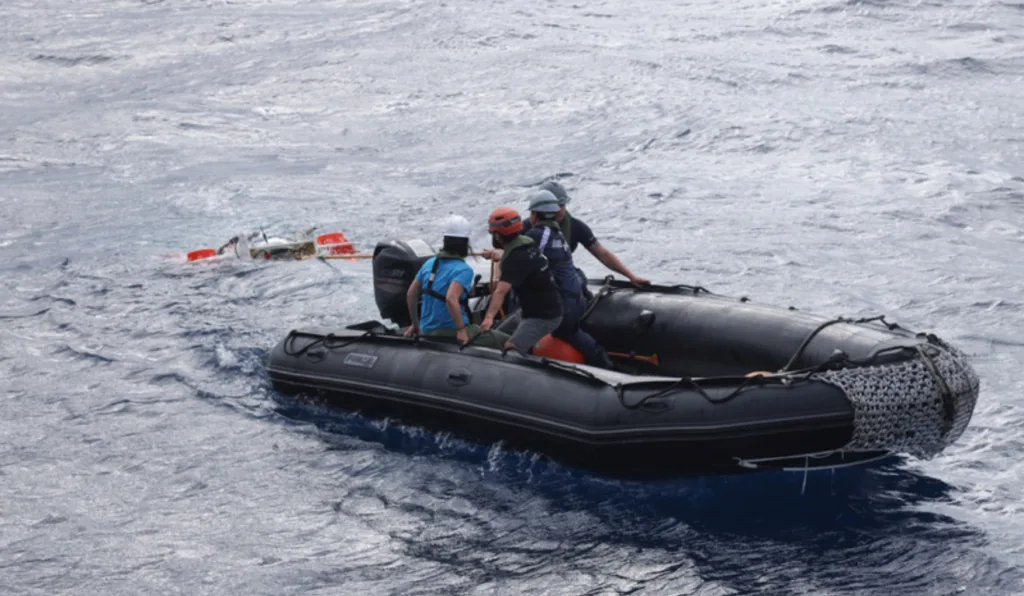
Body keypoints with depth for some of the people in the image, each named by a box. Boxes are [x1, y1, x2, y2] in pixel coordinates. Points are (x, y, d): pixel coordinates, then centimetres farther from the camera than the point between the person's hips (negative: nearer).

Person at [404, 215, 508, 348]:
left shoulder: (430, 263, 8)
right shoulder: (463, 270, -15)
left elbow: (411, 294, 13)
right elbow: (451, 299, -30)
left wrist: (415, 324, 24)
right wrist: (462, 330, -26)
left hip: (427, 331, 8)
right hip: (451, 331, -8)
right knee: (506, 341, -4)